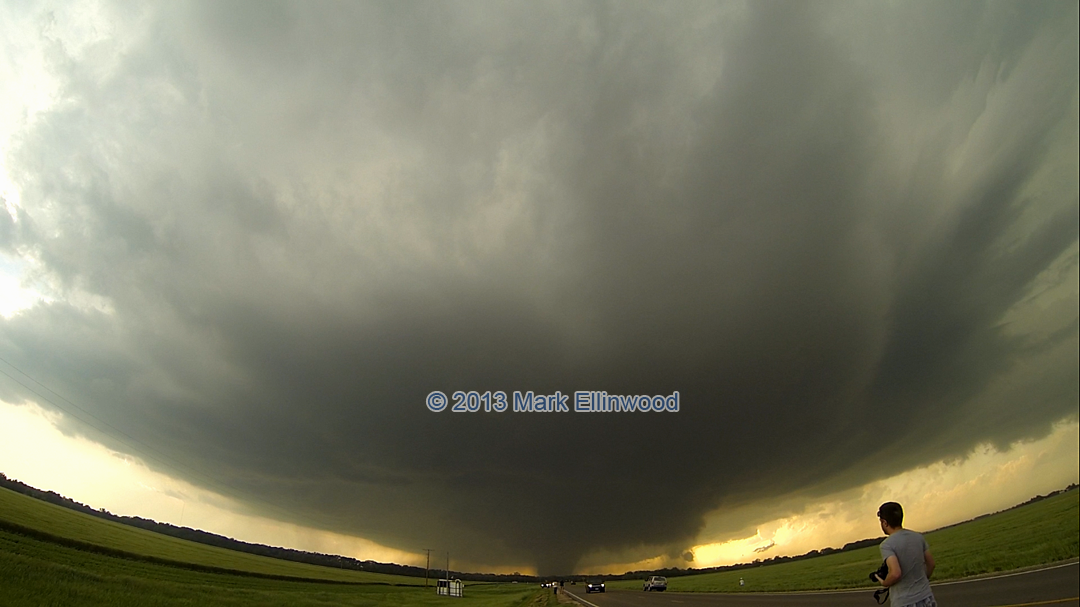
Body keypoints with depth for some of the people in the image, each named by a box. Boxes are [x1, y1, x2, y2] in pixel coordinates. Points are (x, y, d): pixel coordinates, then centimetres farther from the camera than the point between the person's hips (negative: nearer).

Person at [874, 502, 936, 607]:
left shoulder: (887, 544, -16)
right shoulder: (919, 537, 3)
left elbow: (895, 573, -26)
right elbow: (931, 564, 13)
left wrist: (884, 583, -6)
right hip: (926, 598, 6)